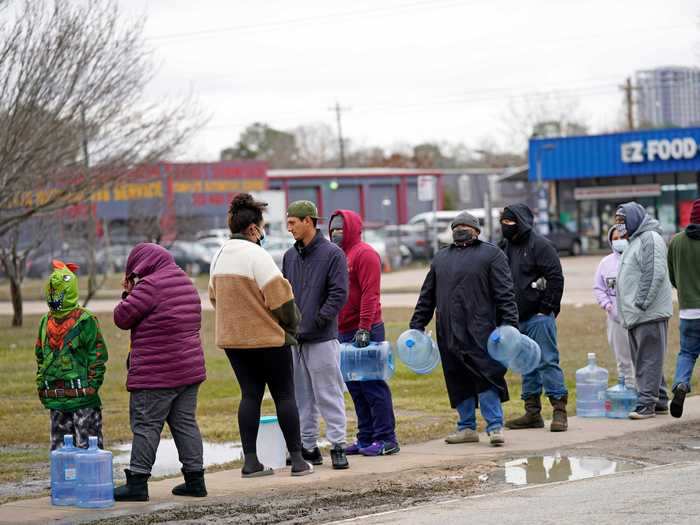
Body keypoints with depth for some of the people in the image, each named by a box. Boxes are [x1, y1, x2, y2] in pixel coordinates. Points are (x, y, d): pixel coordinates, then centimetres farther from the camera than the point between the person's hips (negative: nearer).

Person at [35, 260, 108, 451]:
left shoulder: (85, 320, -7)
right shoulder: (46, 321, 12)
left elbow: (98, 355, -7)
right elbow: (40, 356, 22)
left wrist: (92, 385, -10)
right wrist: (41, 383, 16)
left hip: (82, 399, -6)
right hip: (55, 398, 6)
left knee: (87, 445, -5)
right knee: (59, 446, 11)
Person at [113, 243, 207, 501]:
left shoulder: (151, 285, -14)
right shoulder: (187, 284, 15)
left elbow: (122, 318, -11)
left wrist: (127, 294, 6)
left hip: (156, 373, -8)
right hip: (190, 368, 8)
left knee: (146, 425, -4)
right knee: (186, 423, 12)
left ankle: (137, 482, -3)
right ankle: (195, 479, 13)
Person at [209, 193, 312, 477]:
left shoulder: (220, 257, 9)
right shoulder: (257, 255, -16)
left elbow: (215, 297, 15)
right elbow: (280, 297, -18)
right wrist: (290, 325, -2)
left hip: (233, 337, 7)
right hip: (268, 338, -7)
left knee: (250, 395, 10)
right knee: (284, 395, 3)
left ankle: (250, 461, 6)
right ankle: (297, 459, 6)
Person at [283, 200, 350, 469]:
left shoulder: (332, 254, -6)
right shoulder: (290, 256, 13)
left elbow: (339, 294, -11)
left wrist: (317, 321, -15)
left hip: (322, 339, -6)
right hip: (293, 339, 6)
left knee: (328, 395, -3)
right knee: (301, 397, 10)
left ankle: (337, 446, 2)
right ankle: (308, 447, 17)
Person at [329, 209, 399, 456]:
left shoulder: (364, 254, -9)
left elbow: (370, 294, -16)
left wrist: (364, 329, -22)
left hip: (365, 331, -9)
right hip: (344, 332, 9)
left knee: (372, 385, -7)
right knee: (355, 387, 10)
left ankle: (386, 439, -3)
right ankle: (366, 438, 16)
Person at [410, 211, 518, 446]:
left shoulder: (492, 254, 4)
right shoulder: (441, 258, 20)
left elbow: (505, 294, -4)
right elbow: (427, 296, 22)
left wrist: (509, 324, -14)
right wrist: (416, 326, 14)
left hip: (480, 332, -5)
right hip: (449, 334, 5)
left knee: (487, 378, -8)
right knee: (458, 382, 8)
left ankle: (495, 426, -4)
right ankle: (467, 427, 16)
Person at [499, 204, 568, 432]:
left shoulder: (539, 245, -8)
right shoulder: (505, 248, 14)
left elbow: (556, 277, -12)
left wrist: (546, 308, -14)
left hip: (539, 317, -8)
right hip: (517, 318, 8)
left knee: (547, 361, -8)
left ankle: (559, 410, -6)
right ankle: (532, 412, 17)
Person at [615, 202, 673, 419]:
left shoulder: (650, 239, -10)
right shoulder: (634, 241, 22)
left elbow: (655, 274, -19)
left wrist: (642, 302, -20)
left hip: (649, 312, -10)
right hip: (636, 314, 10)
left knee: (649, 358, -9)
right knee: (643, 359, 13)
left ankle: (647, 403, -9)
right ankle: (660, 401, 19)